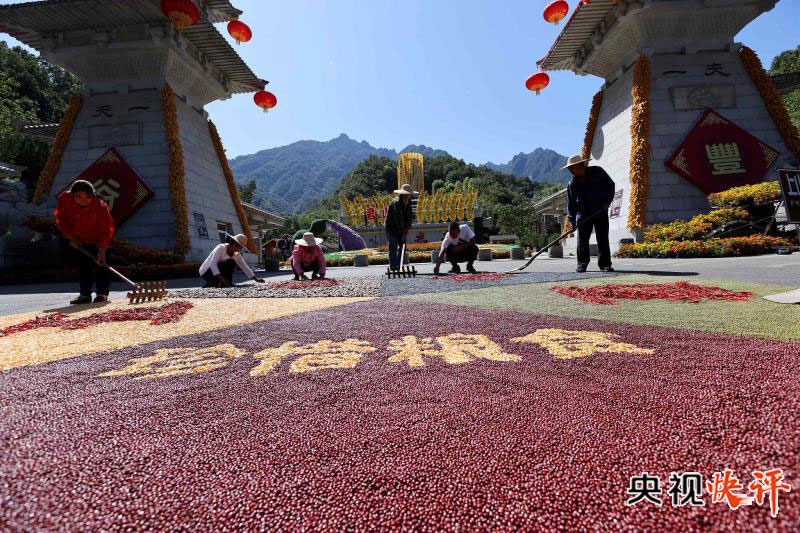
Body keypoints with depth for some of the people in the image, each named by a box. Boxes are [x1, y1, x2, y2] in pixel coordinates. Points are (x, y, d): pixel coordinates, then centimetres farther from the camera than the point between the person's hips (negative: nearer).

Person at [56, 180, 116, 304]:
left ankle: (102, 293, -1)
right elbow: (62, 220, -4)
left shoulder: (100, 206, -31)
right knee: (83, 266, 7)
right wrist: (71, 237, -12)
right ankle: (85, 294, 14)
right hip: (80, 240, 4)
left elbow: (105, 229, -29)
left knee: (100, 263, -8)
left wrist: (102, 251, -32)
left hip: (98, 239, -4)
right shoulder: (65, 200, -19)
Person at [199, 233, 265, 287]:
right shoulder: (220, 248, -23)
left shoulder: (236, 254, -2)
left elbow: (244, 267, -2)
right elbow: (212, 263, -34)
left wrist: (256, 279, -14)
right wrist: (222, 279, -44)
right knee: (230, 262, -23)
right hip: (206, 272, -7)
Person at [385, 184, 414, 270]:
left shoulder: (408, 202, 2)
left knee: (402, 246, 6)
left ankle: (398, 265, 13)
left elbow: (410, 215, 4)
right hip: (392, 228, -8)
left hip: (401, 228, 8)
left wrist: (408, 228, -8)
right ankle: (393, 266, -6)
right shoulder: (396, 203, -23)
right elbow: (398, 218, -26)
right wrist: (403, 231, -24)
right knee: (393, 247, -9)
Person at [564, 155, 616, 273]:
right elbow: (571, 203, -8)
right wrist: (572, 221, -17)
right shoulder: (572, 184, -9)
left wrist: (607, 201, -9)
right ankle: (582, 263, 5)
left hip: (601, 211, 0)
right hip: (583, 214, 0)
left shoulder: (597, 171, -9)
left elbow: (610, 184, 1)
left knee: (603, 238, 0)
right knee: (582, 239, -4)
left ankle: (605, 264, 5)